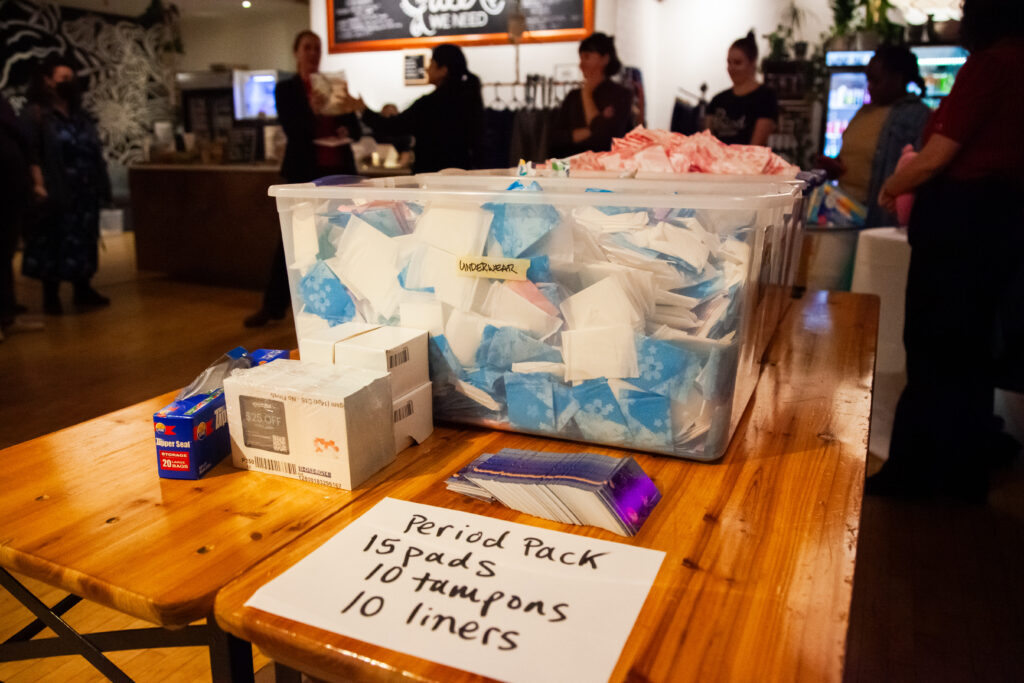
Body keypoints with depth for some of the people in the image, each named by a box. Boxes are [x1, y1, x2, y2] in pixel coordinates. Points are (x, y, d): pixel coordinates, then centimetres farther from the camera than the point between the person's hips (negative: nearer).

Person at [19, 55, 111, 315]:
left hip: (84, 193, 6)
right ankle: (51, 296, 6)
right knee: (53, 243, -1)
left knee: (82, 243, 10)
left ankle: (83, 290, 20)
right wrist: (39, 184, -21)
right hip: (56, 192, -6)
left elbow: (94, 152, 17)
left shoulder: (79, 115, 18)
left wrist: (100, 184, 10)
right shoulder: (35, 113, -3)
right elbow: (30, 153, -11)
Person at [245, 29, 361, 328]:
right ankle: (273, 305, 8)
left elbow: (356, 128, 10)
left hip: (339, 170, 3)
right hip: (304, 171, -3)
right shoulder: (285, 89, 1)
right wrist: (312, 111, -28)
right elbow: (291, 130, -11)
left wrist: (346, 131, -13)